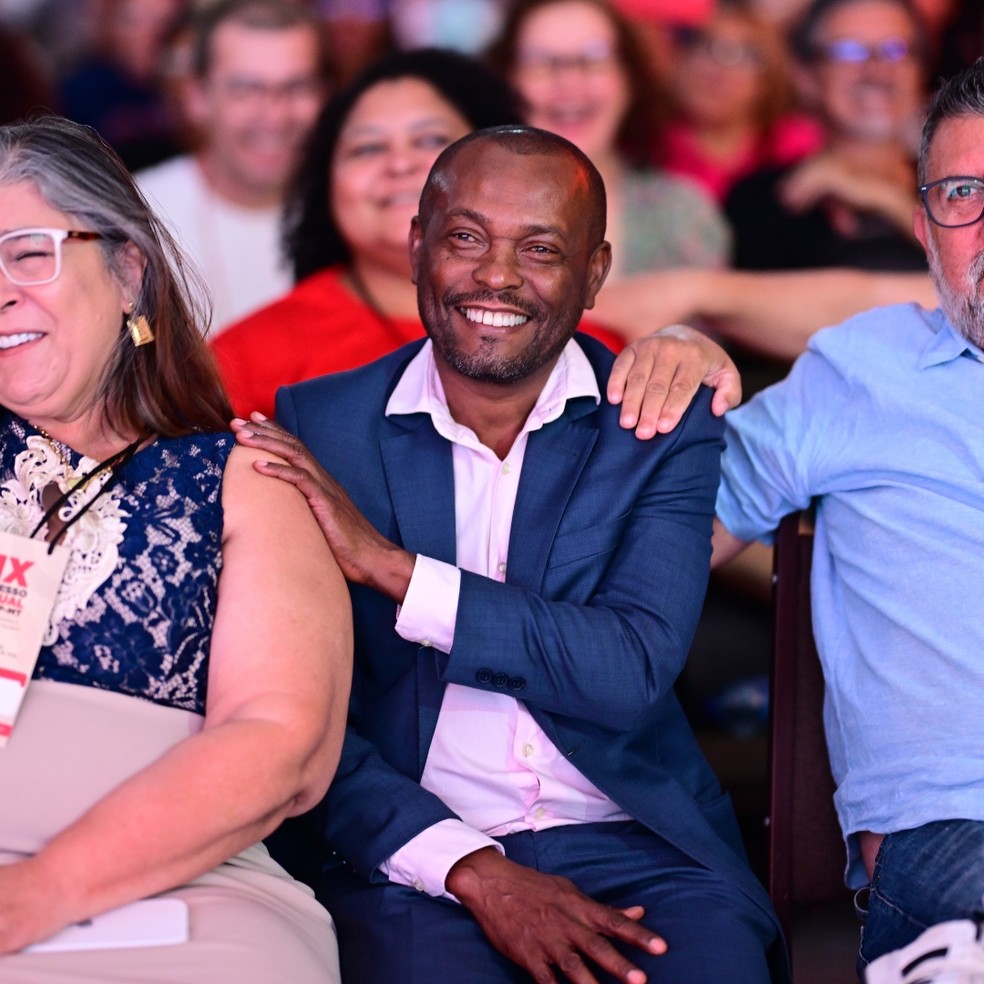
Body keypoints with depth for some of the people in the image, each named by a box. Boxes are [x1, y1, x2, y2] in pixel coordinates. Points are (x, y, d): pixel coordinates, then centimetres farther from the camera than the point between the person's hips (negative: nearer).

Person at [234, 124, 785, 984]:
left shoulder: (665, 428, 5)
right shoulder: (316, 428, 5)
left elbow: (634, 671, -9)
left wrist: (386, 564, -14)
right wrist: (470, 869, -13)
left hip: (632, 842, 1)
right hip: (412, 856, -1)